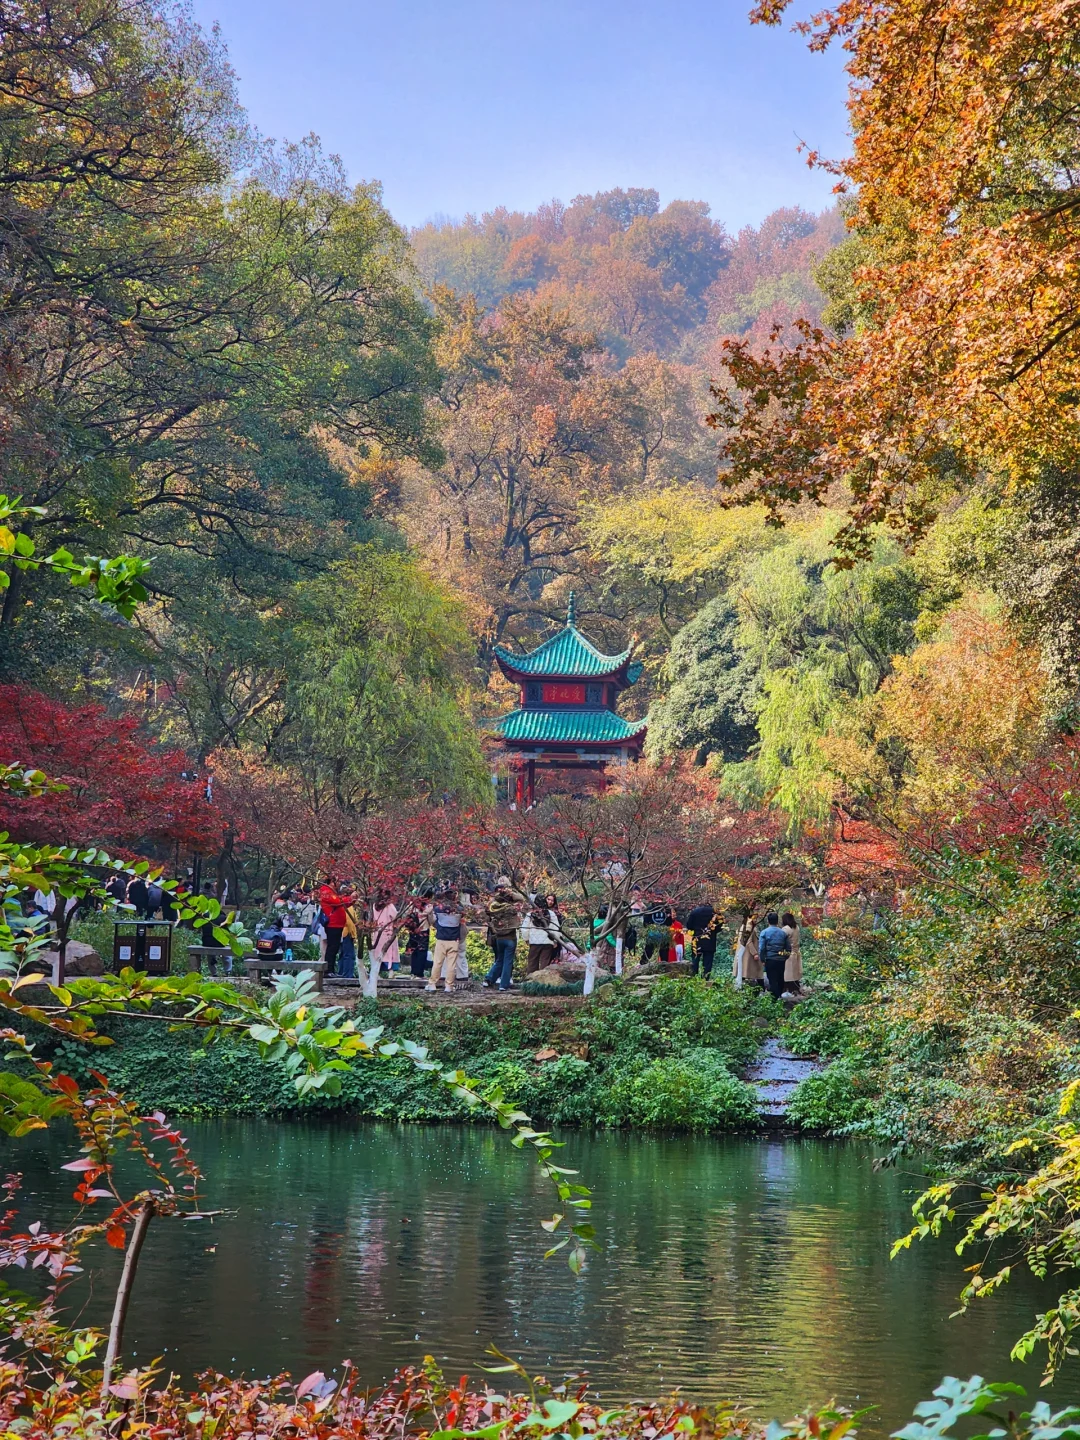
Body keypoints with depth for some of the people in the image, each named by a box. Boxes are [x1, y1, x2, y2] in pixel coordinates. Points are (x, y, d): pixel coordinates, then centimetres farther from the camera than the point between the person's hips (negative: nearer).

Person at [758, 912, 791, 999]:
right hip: (781, 961, 4)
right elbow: (789, 948, 9)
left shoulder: (764, 932, -5)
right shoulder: (783, 933, 7)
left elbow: (761, 948, -9)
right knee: (780, 980, 16)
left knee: (772, 981, -1)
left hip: (770, 960, -4)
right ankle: (779, 997, 25)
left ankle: (774, 1000, -4)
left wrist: (762, 960, 1)